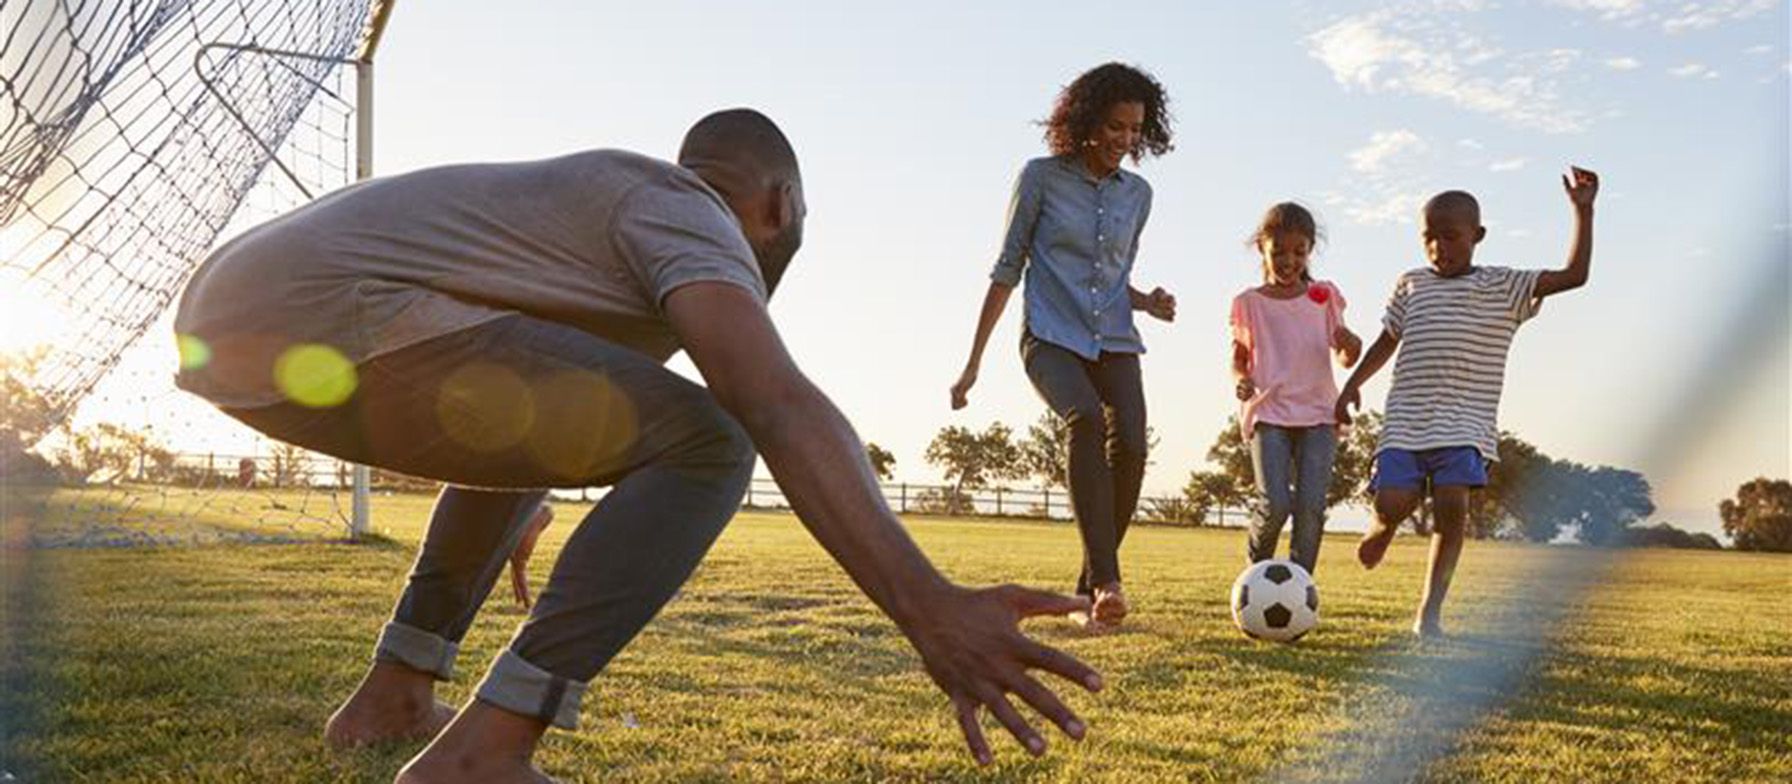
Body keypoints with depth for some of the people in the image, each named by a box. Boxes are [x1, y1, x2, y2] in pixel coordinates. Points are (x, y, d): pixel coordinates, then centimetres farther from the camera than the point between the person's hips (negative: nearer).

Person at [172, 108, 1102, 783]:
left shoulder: (591, 212, 30)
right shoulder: (692, 217, 0)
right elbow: (776, 405, -21)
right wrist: (929, 609, -31)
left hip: (233, 328, 10)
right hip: (321, 322, -10)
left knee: (542, 429, 30)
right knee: (705, 445, -10)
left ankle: (393, 693, 26)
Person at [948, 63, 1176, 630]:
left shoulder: (1137, 194, 13)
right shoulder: (1042, 177, 1)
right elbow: (1007, 270, 3)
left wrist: (1147, 302, 0)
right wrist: (973, 362, 1)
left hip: (1115, 342, 4)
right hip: (1052, 338, -4)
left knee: (1131, 446, -19)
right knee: (1086, 420, -33)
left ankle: (1088, 591, -7)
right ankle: (1106, 581, -37)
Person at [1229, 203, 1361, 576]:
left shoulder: (1324, 295, 10)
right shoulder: (1249, 303, 6)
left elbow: (1344, 358, 12)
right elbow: (1238, 359, 12)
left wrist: (1351, 347, -12)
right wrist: (1241, 381, -11)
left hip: (1318, 412, 2)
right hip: (1268, 412, -2)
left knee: (1311, 505, -11)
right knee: (1275, 503, -16)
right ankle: (1258, 567, 13)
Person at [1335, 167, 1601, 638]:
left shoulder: (1503, 289, 7)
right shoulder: (1410, 286, 15)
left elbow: (1575, 275, -1)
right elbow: (1387, 341, 24)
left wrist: (1583, 211, -5)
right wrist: (1354, 383, 14)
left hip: (1464, 425, -2)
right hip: (1405, 421, 2)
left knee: (1452, 505, -16)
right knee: (1391, 504, -13)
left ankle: (1430, 611, -6)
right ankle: (1381, 530, 26)